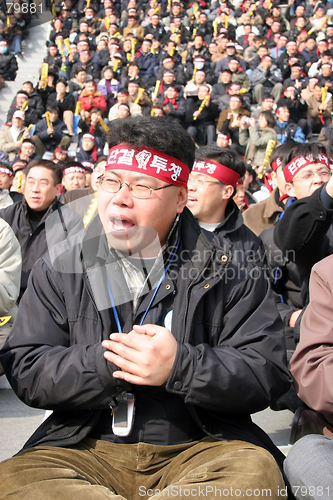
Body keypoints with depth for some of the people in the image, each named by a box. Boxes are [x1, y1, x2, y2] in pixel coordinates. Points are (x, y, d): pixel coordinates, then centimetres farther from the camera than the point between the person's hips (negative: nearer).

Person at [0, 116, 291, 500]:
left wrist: (180, 366, -18)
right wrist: (103, 363, -15)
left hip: (200, 449, -1)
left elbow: (268, 373, -3)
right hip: (84, 449, 2)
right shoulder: (59, 268, 7)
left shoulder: (227, 269, 2)